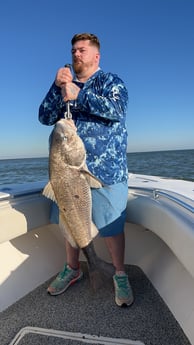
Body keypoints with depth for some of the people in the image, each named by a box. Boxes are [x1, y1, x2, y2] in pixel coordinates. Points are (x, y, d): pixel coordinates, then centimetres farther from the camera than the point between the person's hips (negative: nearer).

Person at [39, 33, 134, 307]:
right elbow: (45, 117, 5)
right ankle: (72, 269, 35)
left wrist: (78, 95, -18)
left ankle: (120, 275, 25)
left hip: (106, 169, -4)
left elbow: (118, 109, -15)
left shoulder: (111, 81, 6)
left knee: (112, 225, 3)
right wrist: (57, 86, -8)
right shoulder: (64, 85, 17)